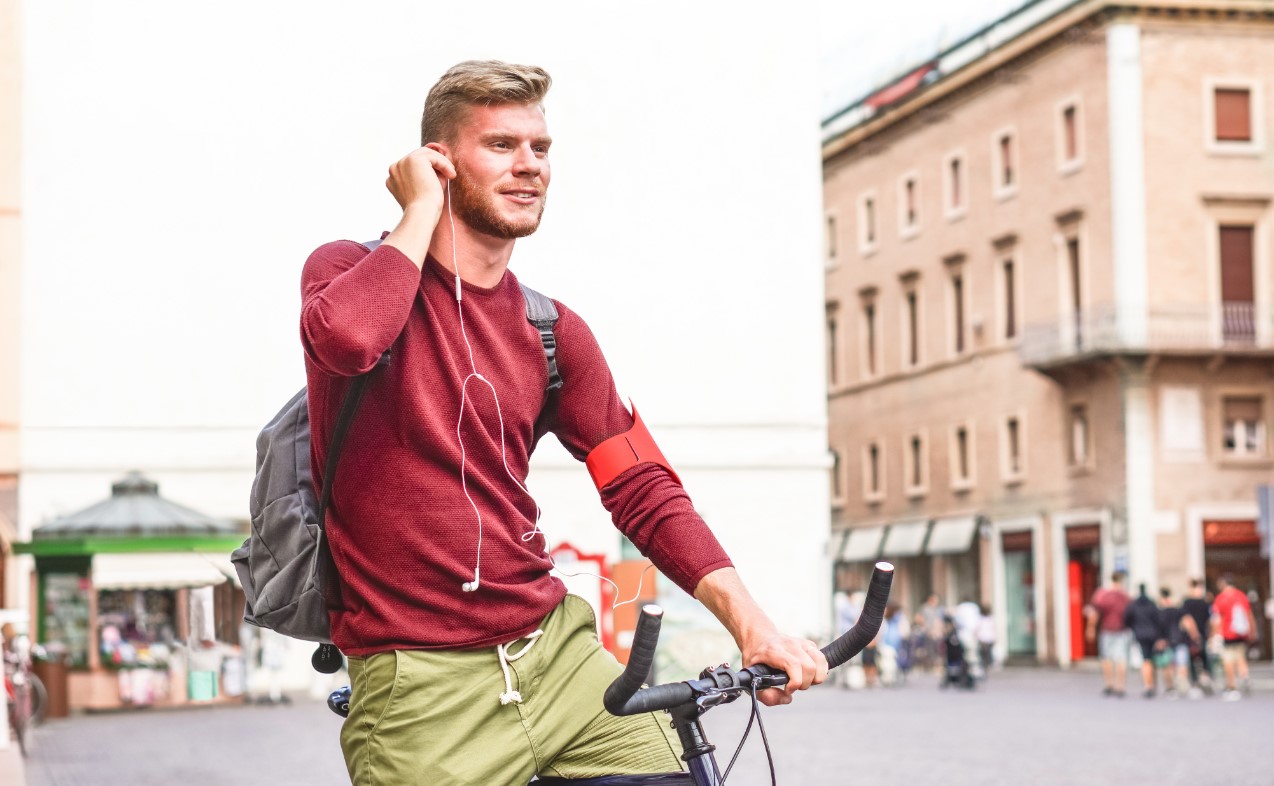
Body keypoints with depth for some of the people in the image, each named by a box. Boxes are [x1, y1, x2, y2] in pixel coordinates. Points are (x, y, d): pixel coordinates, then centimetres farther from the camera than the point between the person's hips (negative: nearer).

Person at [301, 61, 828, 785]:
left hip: (559, 653, 4)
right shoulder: (352, 270, -2)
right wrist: (421, 212, -11)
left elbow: (641, 486, 8)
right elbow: (344, 337, -27)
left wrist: (749, 618, -5)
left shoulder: (554, 333, 10)